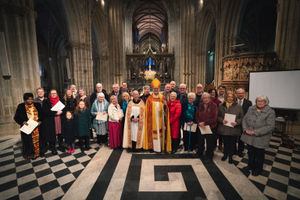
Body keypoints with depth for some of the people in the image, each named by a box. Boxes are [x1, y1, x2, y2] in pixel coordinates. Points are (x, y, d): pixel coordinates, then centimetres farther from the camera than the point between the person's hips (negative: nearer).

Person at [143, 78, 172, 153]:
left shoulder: (162, 97, 5)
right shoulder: (150, 98, 1)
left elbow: (165, 110, 4)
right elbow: (147, 110, 1)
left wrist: (165, 105, -16)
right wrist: (148, 118, -4)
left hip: (160, 118, 2)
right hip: (152, 118, -1)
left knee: (160, 132, 6)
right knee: (153, 132, 2)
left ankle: (161, 146, 19)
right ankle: (153, 146, 14)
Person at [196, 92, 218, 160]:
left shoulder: (213, 105, -8)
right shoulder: (200, 105, 6)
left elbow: (214, 118, -14)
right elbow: (197, 116, 5)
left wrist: (204, 122, -17)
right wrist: (199, 123, -13)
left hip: (210, 127, -4)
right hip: (201, 127, 4)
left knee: (210, 143, 7)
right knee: (200, 142, 17)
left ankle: (209, 157, 27)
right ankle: (199, 154, 37)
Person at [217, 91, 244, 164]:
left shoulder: (238, 107, 0)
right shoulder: (221, 106, 4)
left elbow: (242, 118, 0)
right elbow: (218, 116, 6)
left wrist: (237, 122, -17)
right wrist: (221, 120, -14)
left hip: (233, 129, -1)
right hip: (224, 129, 1)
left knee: (232, 143, 9)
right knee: (225, 142, 12)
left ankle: (230, 156, 28)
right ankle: (225, 154, 33)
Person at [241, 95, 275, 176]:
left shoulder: (270, 112, -11)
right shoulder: (251, 109, 3)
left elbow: (270, 126, -18)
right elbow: (244, 119, 4)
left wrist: (255, 132, -22)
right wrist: (246, 129, -11)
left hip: (260, 138, -4)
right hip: (249, 136, 4)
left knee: (259, 154, 14)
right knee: (250, 152, 20)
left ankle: (258, 169, 36)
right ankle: (251, 165, 42)